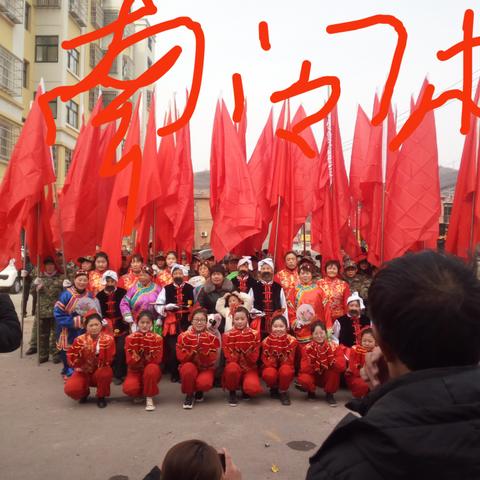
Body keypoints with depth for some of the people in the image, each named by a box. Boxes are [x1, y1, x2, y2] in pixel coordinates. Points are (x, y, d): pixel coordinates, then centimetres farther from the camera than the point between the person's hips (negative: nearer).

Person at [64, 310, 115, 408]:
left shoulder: (107, 339, -13)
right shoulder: (80, 340, -9)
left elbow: (108, 361, -23)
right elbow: (71, 359, -14)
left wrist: (99, 352, -40)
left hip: (100, 373, -1)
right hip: (83, 373, 2)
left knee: (105, 373, -37)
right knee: (70, 389, -26)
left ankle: (101, 397, -5)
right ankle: (84, 392, 14)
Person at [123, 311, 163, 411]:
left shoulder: (157, 338, -10)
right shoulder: (130, 338, -8)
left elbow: (157, 360, -15)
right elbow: (130, 362, -11)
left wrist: (148, 352, -30)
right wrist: (138, 355, -30)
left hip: (152, 372, -1)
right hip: (135, 372, 1)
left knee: (151, 368, -36)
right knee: (129, 388, -30)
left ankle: (149, 398, -16)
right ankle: (140, 393, 8)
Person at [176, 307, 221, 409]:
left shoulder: (212, 337, -7)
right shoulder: (184, 336, -7)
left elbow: (211, 360, -12)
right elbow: (181, 357, -11)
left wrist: (203, 349, -29)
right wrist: (194, 350, -28)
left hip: (206, 369, 0)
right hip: (189, 368, 0)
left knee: (204, 383, -32)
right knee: (188, 367, -35)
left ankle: (199, 391, 8)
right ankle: (189, 395, -9)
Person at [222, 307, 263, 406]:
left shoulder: (254, 334, -3)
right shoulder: (227, 335, -4)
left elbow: (254, 359, -10)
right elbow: (230, 359, -11)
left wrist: (246, 348, -26)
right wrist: (237, 348, -25)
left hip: (250, 369, 0)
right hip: (235, 369, 0)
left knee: (253, 389, -31)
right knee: (232, 367, -37)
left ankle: (245, 388, 8)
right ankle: (232, 392, -6)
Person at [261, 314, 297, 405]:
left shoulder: (291, 340, -15)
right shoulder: (266, 341, -12)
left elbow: (289, 361, -12)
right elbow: (265, 360, -9)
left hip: (285, 368, -1)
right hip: (271, 367, 1)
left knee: (285, 371, -36)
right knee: (269, 374, -34)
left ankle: (283, 392, -6)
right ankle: (274, 388, 4)